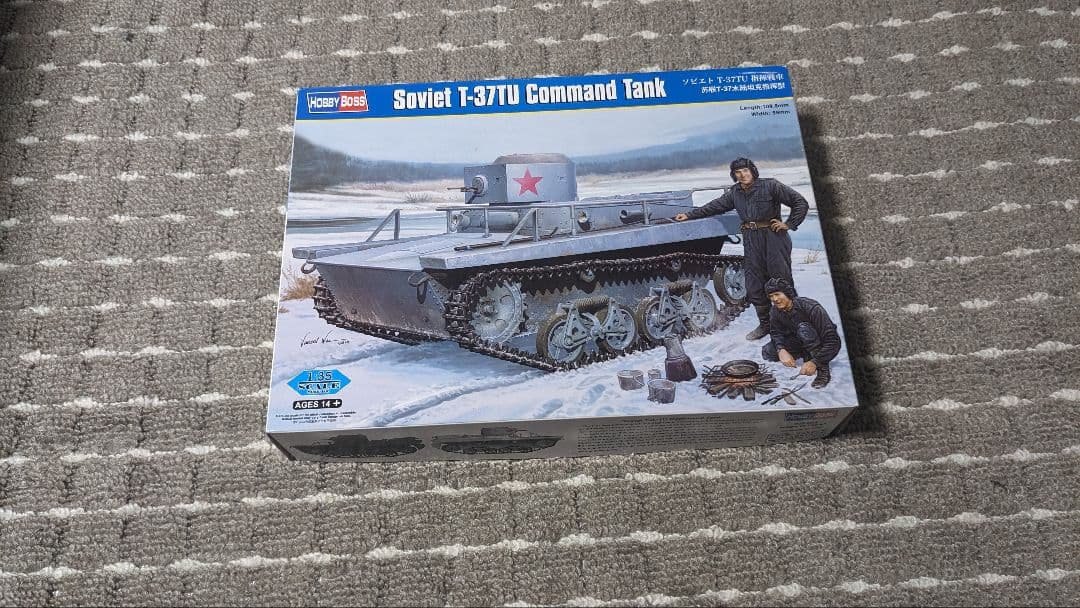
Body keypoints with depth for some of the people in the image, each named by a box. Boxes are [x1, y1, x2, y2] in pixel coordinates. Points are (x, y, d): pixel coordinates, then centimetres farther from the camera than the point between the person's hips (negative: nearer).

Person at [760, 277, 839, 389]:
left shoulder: (811, 308, -29)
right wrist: (781, 350, -29)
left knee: (803, 328, -36)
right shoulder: (775, 311, -10)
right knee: (767, 352, -14)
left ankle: (823, 370, -27)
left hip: (825, 347, -6)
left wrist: (814, 362, -40)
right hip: (799, 343, 6)